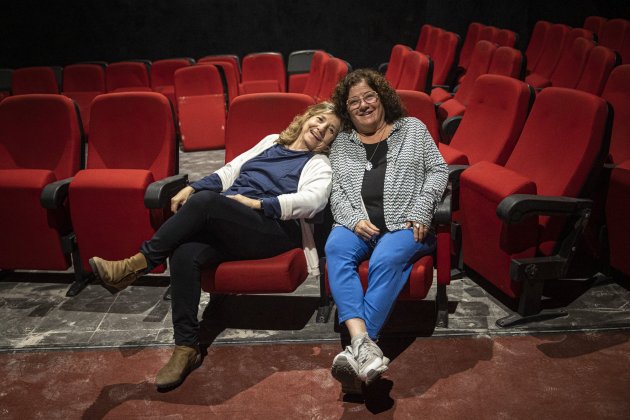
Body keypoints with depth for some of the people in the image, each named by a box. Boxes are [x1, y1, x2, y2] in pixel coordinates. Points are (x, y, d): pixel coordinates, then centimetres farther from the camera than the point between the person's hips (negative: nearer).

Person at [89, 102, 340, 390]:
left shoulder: (318, 163, 11)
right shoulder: (272, 141, 28)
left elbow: (314, 199, -10)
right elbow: (231, 170, 27)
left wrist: (257, 203, -15)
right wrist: (192, 188, 11)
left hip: (273, 228, -5)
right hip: (228, 224, 5)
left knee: (205, 201, -32)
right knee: (185, 254, -27)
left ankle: (139, 263, -20)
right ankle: (186, 348, -19)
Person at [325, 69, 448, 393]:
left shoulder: (413, 128, 19)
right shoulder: (341, 143, 22)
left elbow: (438, 171, 12)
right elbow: (336, 193, 13)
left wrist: (420, 213, -3)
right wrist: (355, 219, -8)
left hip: (404, 223, -1)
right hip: (357, 223, 2)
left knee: (386, 259, -35)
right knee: (335, 249, -33)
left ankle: (357, 351, -39)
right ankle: (362, 341, -45)